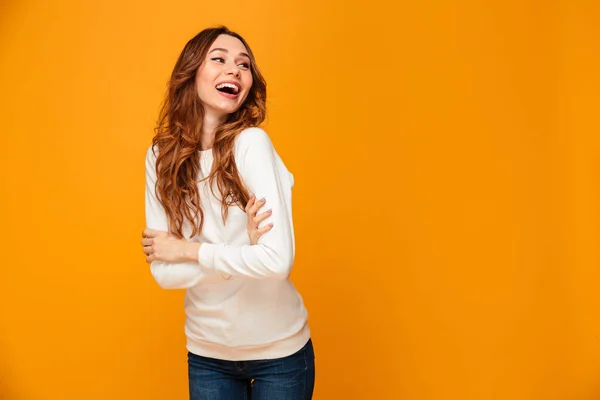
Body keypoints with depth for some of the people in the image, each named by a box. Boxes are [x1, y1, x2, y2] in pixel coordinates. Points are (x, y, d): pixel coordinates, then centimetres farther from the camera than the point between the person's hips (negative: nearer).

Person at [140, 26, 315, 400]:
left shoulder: (251, 143, -18)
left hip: (279, 350, -3)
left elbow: (278, 259, -25)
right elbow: (165, 272, -11)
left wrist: (187, 249, -16)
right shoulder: (161, 155, -7)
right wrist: (242, 247, -23)